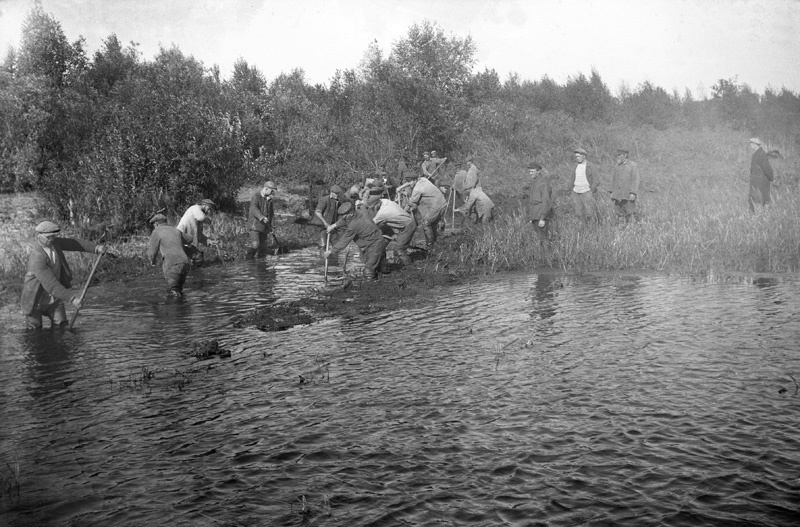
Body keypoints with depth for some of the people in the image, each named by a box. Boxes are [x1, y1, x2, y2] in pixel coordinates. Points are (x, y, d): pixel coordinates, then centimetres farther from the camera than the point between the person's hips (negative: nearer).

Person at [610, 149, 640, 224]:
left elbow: (635, 180, -9)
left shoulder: (633, 165, -3)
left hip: (628, 195, -5)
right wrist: (612, 192, 11)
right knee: (618, 214, 2)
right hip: (618, 194, 5)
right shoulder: (616, 166, 14)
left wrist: (633, 193, -17)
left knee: (630, 214, -7)